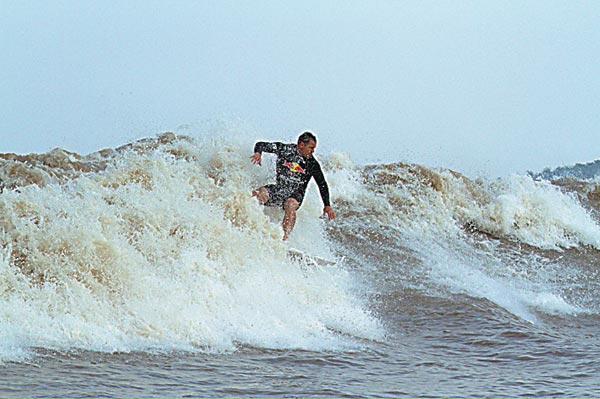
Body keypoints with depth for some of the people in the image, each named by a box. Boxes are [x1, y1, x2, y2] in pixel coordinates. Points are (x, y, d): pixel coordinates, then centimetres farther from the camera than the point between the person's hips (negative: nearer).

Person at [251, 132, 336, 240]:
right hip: (278, 189, 1)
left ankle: (284, 239, -39)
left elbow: (322, 184, 8)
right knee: (259, 194, -29)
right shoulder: (284, 150, -2)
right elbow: (261, 145, 5)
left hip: (295, 194, -1)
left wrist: (327, 205, 1)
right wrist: (258, 153, -19)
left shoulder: (312, 164, 0)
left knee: (290, 204, -36)